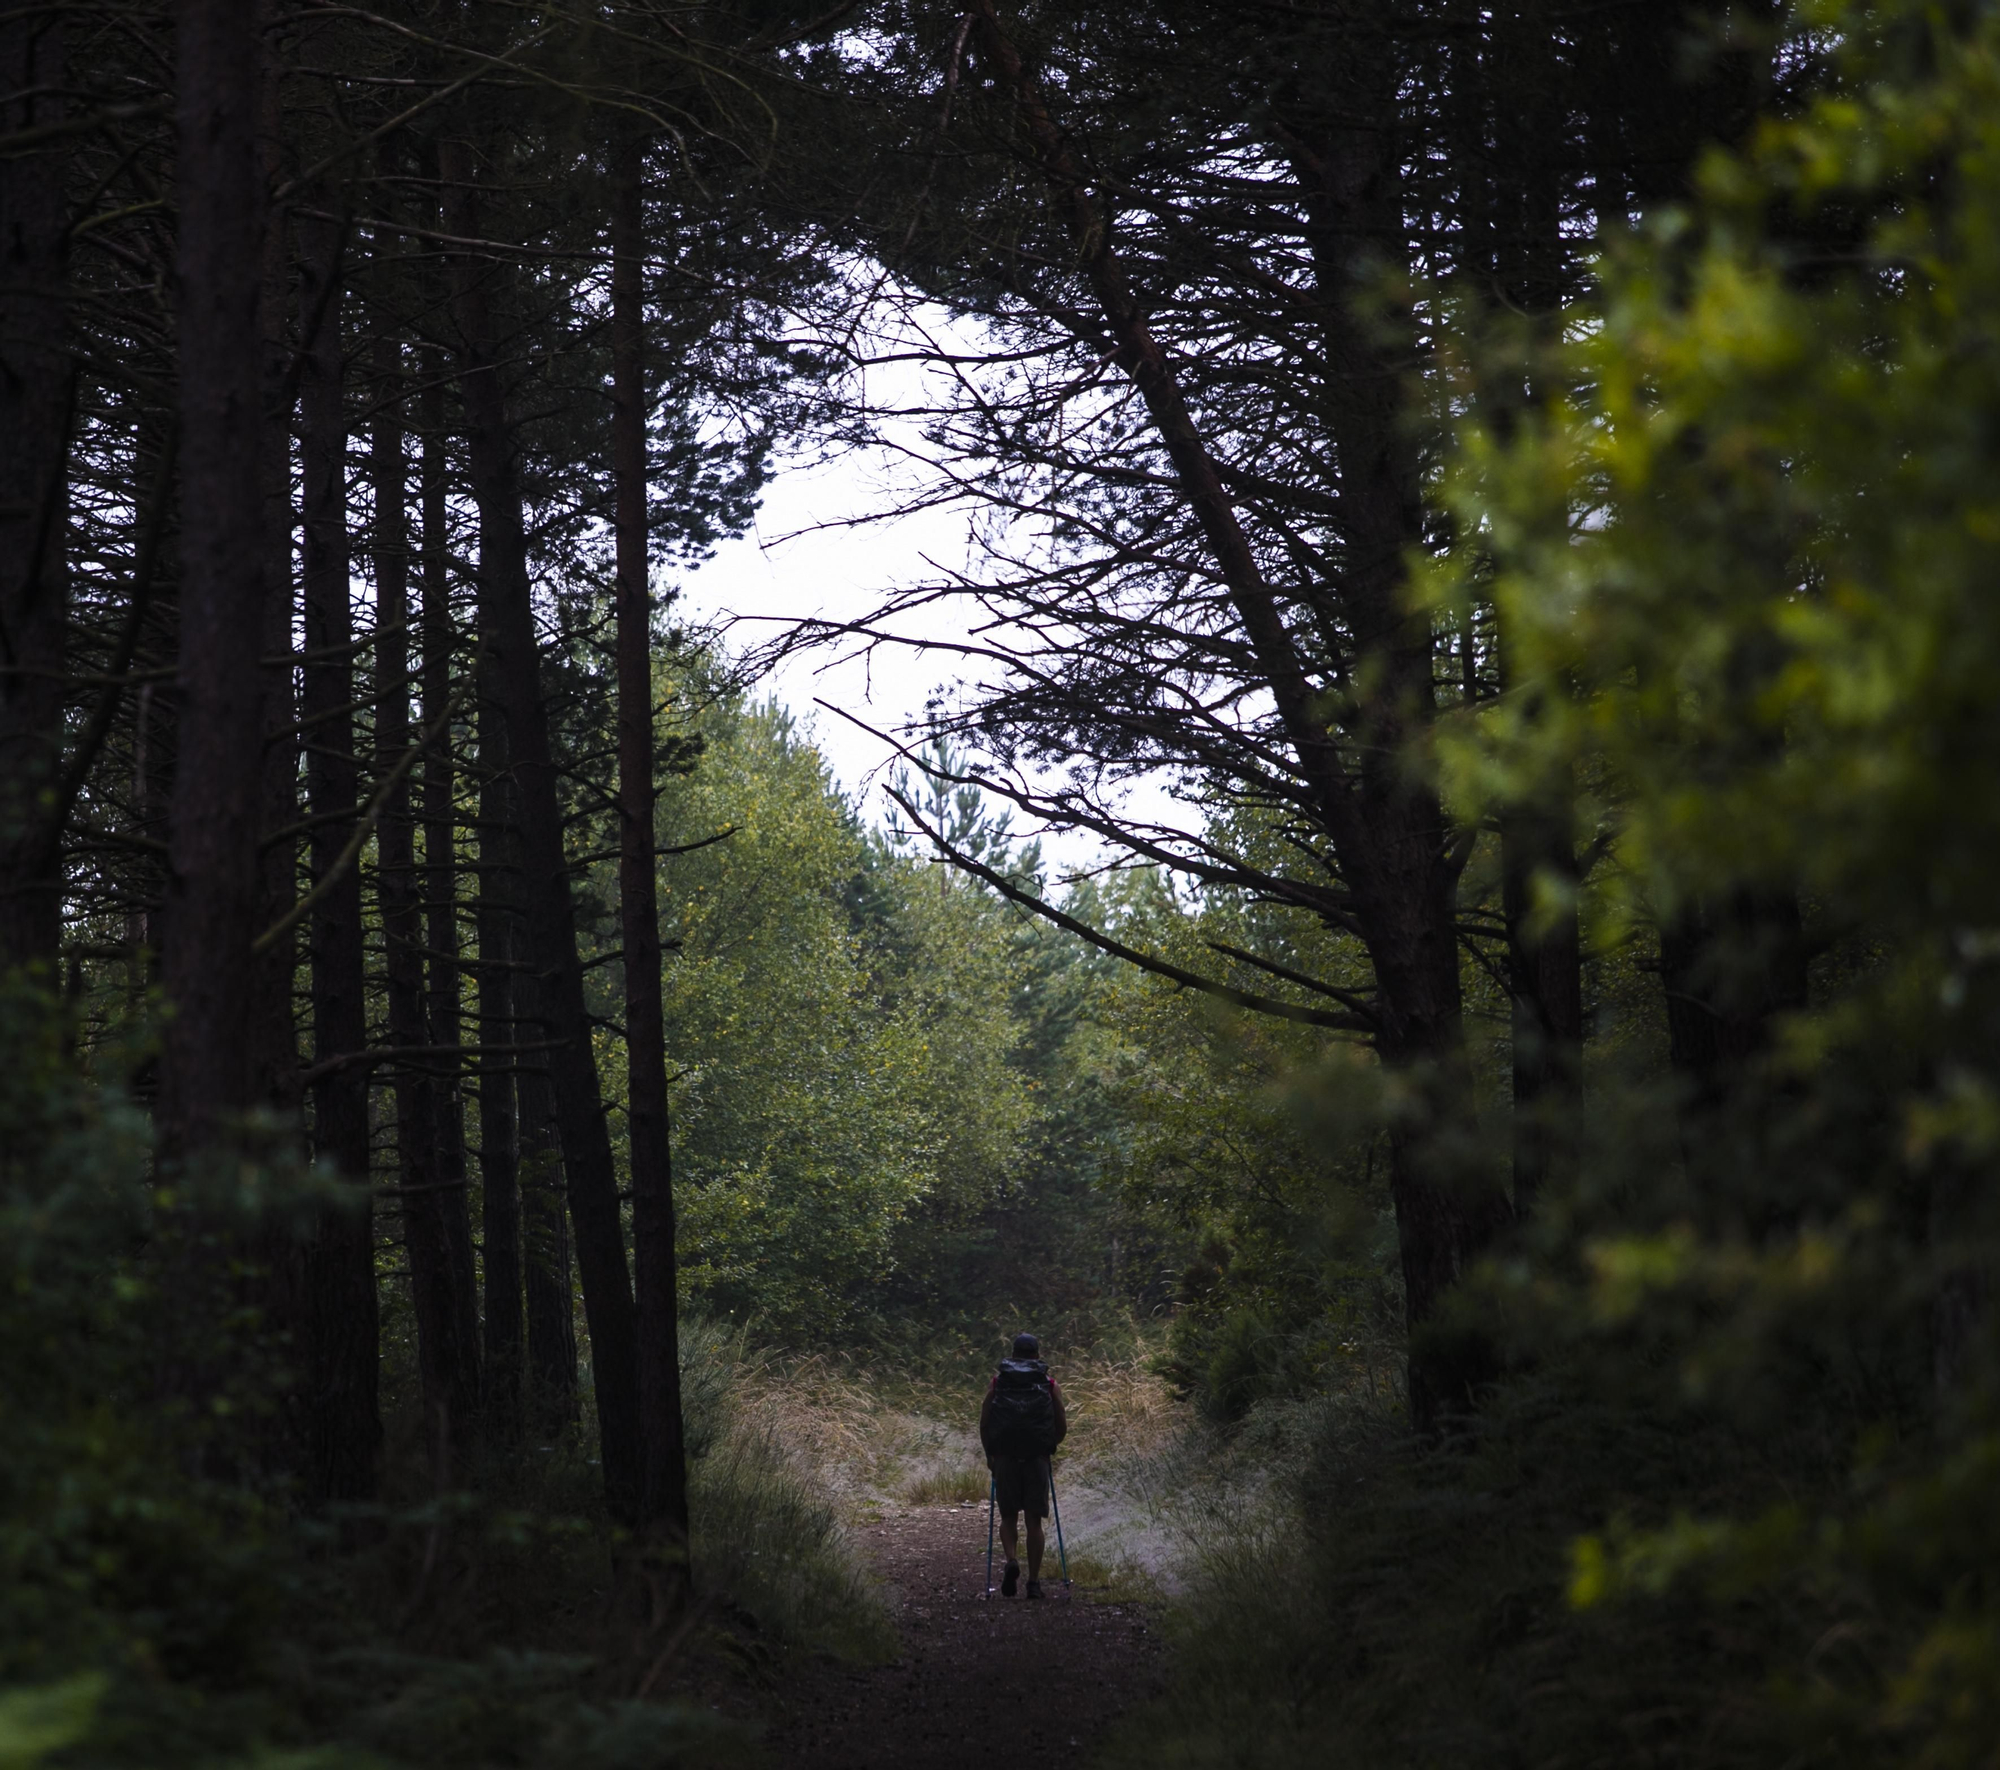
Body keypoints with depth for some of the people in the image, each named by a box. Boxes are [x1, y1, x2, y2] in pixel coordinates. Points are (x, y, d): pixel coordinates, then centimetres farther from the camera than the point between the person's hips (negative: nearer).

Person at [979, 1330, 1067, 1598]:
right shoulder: (1049, 1385, 7)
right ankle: (1034, 1581, 3)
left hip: (1005, 1458, 0)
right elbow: (1062, 1428, 6)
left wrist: (989, 1454, 15)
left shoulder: (997, 1382, 8)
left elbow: (984, 1423, 3)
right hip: (1037, 1458, 0)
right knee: (1034, 1521, 6)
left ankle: (1012, 1561, -13)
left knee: (1008, 1517, 13)